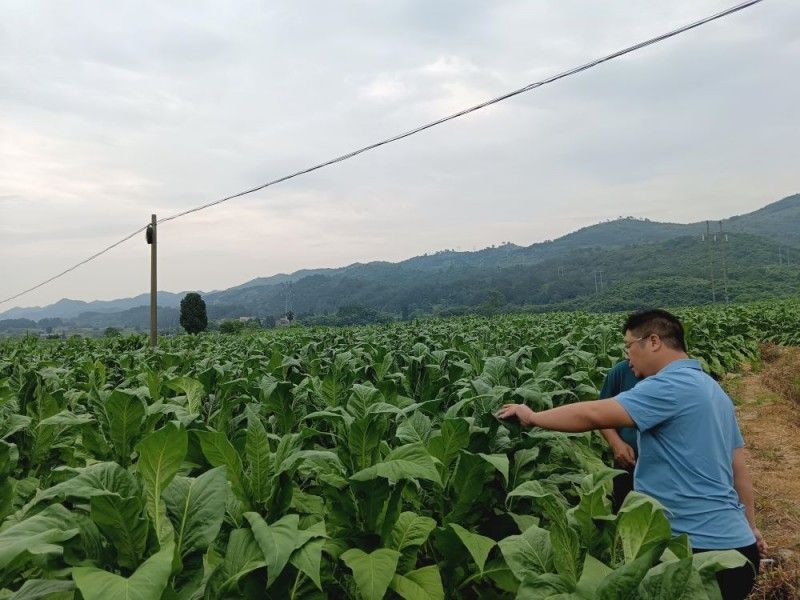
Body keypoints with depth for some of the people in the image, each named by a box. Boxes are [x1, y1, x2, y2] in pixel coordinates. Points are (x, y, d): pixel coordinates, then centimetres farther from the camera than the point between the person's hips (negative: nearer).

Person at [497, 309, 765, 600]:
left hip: (701, 547, -9)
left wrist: (532, 417, -12)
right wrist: (750, 527, 23)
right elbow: (739, 468, 16)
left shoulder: (671, 385, -19)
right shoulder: (713, 389, 12)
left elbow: (592, 415, -25)